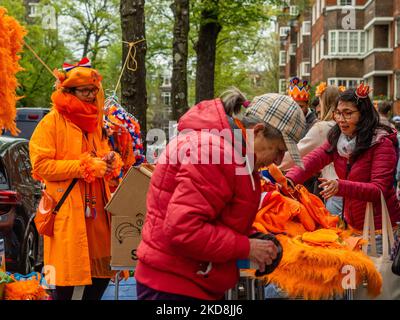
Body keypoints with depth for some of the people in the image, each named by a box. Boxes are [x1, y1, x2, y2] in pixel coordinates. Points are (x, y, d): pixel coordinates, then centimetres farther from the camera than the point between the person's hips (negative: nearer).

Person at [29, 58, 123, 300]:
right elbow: (41, 165, -14)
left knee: (104, 268, 6)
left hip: (97, 207, 6)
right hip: (68, 210, -6)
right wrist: (86, 166, -16)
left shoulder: (96, 121, 16)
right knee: (68, 271, -2)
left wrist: (110, 161, 3)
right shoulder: (53, 121, -6)